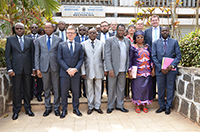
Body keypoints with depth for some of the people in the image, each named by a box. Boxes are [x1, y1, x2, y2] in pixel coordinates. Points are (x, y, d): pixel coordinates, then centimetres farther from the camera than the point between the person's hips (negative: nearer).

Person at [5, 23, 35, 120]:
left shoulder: (29, 40, 9)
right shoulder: (10, 40, 6)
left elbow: (32, 55, 9)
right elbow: (7, 56, 3)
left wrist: (33, 68, 4)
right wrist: (10, 69, -6)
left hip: (27, 68, 1)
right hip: (16, 69, -1)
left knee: (28, 90, 8)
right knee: (16, 91, 4)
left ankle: (28, 109, 22)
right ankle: (16, 111, 17)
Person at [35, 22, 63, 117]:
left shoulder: (58, 39, 3)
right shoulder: (39, 40, 8)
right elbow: (37, 55, 6)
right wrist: (37, 68, -1)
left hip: (55, 67, -1)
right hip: (44, 67, 1)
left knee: (56, 89, 6)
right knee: (46, 89, 10)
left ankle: (56, 107, 20)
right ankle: (48, 108, 24)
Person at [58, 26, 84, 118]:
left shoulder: (79, 46, 9)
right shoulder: (61, 45, 6)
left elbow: (81, 59, 4)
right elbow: (60, 59, -1)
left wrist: (75, 69, -12)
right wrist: (67, 69, -13)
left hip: (76, 73, 1)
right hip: (64, 73, -1)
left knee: (76, 92, 9)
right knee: (63, 92, 5)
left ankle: (76, 108, 24)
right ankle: (64, 110, 19)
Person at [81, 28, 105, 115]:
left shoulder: (101, 44, 8)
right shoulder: (83, 44, 4)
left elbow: (103, 58, 8)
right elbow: (82, 58, 2)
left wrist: (105, 69, 4)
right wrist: (83, 71, -3)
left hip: (99, 70, 1)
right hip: (88, 70, -1)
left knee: (98, 88, 7)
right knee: (89, 89, 6)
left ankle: (97, 106, 21)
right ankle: (90, 106, 20)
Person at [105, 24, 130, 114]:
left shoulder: (127, 41, 12)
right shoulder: (110, 40, -1)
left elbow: (128, 55, 12)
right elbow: (107, 55, -7)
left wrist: (128, 68, 5)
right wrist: (110, 69, -14)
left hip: (123, 69, 4)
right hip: (113, 69, -3)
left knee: (121, 88, 11)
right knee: (111, 88, 6)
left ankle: (120, 105, 24)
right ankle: (110, 106, 19)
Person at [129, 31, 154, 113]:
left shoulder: (147, 46, 10)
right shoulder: (133, 47, 1)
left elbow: (151, 58, 10)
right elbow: (130, 60, 0)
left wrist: (153, 69, 4)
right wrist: (130, 70, -6)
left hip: (147, 71, 3)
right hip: (137, 72, -3)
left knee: (146, 87, 4)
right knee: (137, 87, 0)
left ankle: (144, 105, 18)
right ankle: (137, 105, 14)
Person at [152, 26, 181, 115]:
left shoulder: (174, 42, 6)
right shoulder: (156, 43, 7)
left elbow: (178, 55, 1)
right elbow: (154, 56, 1)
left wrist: (172, 65, -15)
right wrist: (160, 68, -10)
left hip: (171, 69, 0)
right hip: (160, 70, 1)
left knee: (170, 88, 6)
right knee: (160, 89, 8)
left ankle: (168, 106, 19)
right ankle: (162, 106, 22)